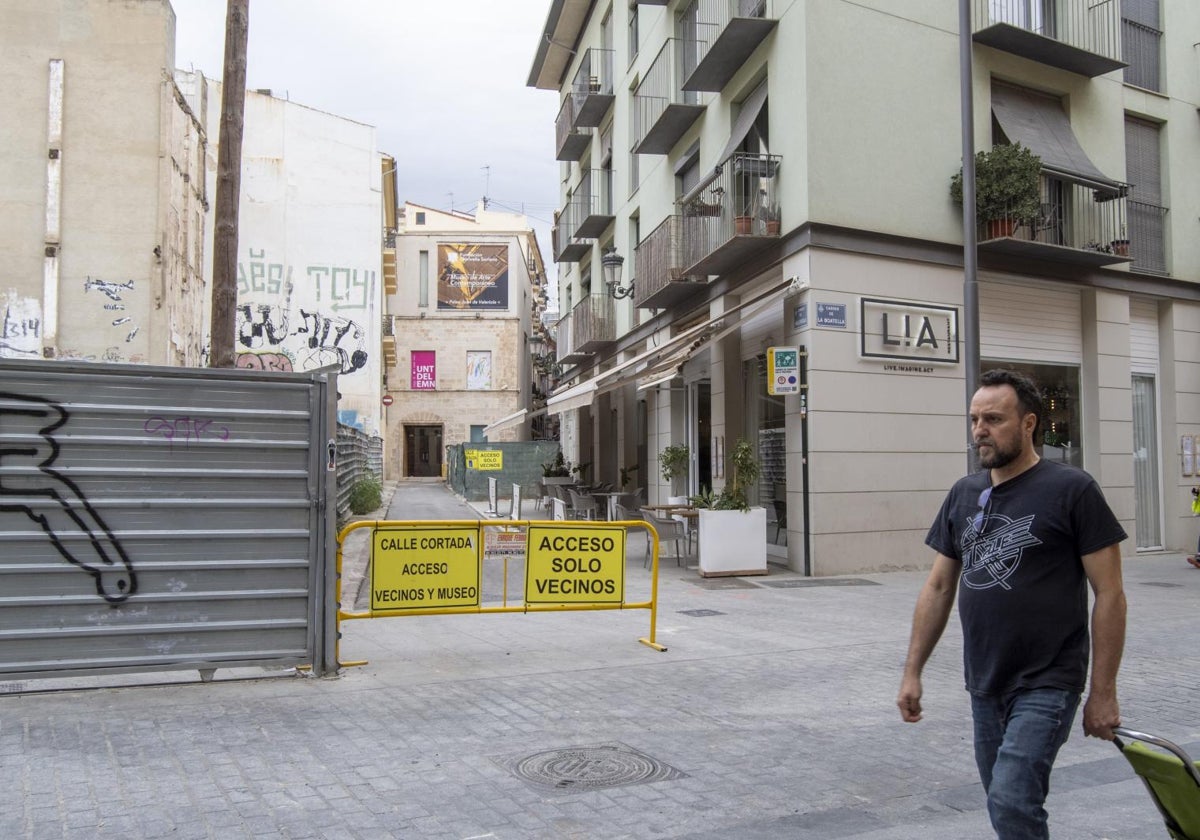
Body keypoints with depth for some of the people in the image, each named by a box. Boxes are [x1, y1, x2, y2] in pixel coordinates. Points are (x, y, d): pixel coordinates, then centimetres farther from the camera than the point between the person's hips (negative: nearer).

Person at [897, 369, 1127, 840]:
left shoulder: (1071, 490, -8)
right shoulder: (963, 494, 7)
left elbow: (1109, 595, -8)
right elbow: (938, 588, 11)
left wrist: (1103, 692, -9)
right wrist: (912, 671, 8)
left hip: (1046, 685, -6)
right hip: (984, 685, 6)